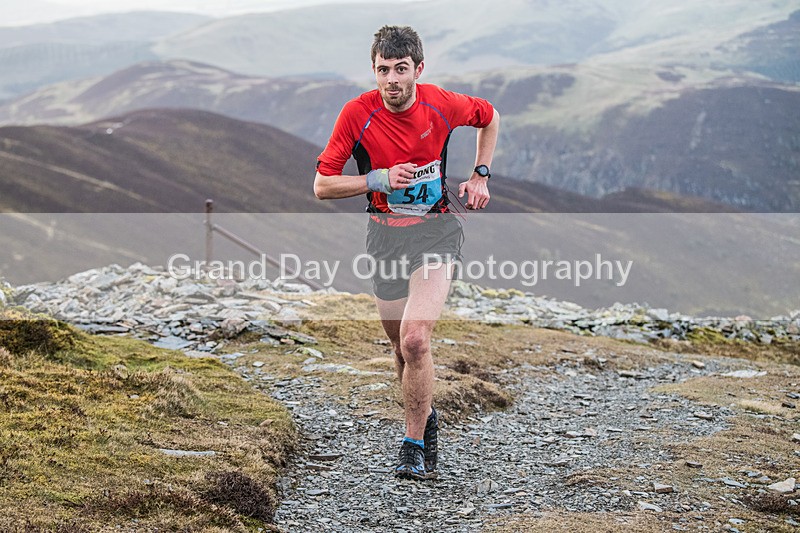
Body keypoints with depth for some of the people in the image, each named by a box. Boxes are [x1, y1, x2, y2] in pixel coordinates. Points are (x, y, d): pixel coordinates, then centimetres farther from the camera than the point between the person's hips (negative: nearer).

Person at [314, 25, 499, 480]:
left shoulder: (442, 105, -8)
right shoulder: (357, 113, -10)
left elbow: (490, 117, 16)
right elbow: (322, 186, -6)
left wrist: (480, 176, 8)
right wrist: (377, 179, -19)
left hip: (437, 229, -2)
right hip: (385, 234, 2)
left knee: (415, 339, -20)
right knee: (403, 347, 10)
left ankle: (415, 444, -8)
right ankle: (427, 419, 38)